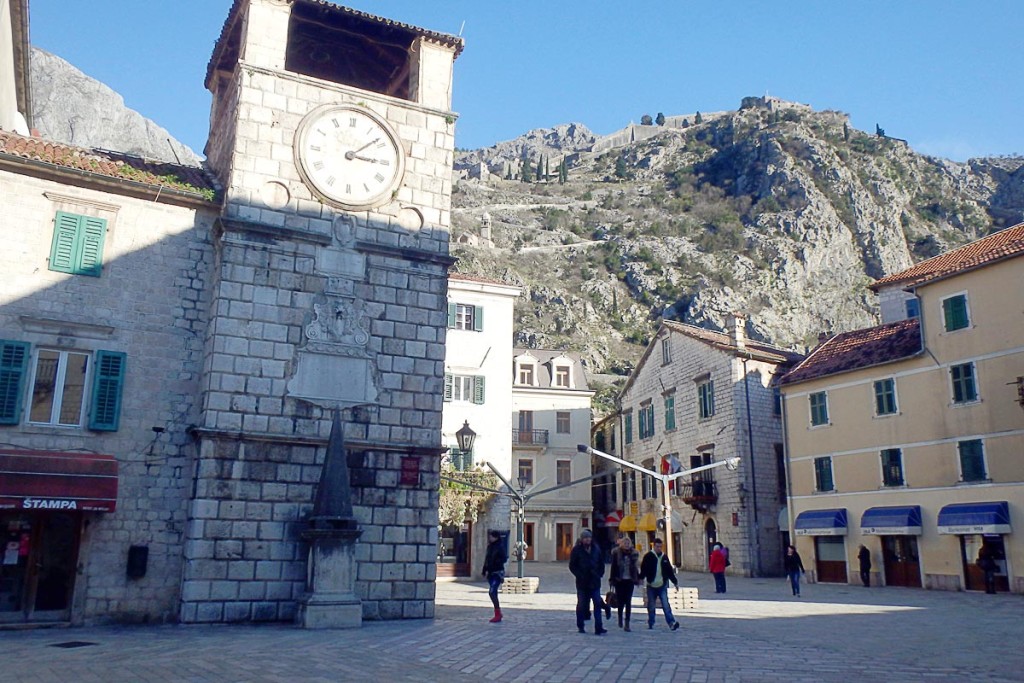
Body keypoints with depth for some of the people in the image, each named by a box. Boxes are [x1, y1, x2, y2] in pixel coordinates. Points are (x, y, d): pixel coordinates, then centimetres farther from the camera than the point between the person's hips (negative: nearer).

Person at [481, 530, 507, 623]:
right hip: (490, 573, 8)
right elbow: (487, 559, 16)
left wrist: (495, 561, -26)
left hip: (497, 572, -8)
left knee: (492, 592, -16)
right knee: (493, 593, 12)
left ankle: (497, 614, -9)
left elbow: (504, 559, -16)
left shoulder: (500, 547, -11)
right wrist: (485, 570, 10)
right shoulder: (490, 547, 11)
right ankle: (498, 613, 24)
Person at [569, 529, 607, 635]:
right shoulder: (576, 550, -4)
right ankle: (580, 626, 19)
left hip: (595, 582, 3)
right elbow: (572, 566, -3)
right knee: (582, 605, 7)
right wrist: (580, 575, -11)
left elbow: (601, 563, 15)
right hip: (582, 582, -3)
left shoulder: (596, 549, 6)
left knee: (597, 604, -3)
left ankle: (598, 628, -3)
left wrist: (600, 574, 3)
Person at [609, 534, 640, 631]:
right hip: (619, 581, -2)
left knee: (628, 602, -2)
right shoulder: (616, 553, -4)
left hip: (629, 580, 2)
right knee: (621, 601, 3)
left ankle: (627, 623, 0)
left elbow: (635, 567, 12)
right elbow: (613, 567, -2)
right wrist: (612, 580, -5)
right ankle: (620, 617, 30)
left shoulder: (633, 553, 5)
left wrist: (638, 579, 10)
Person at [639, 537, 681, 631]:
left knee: (666, 605, -7)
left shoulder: (664, 557, 9)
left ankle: (671, 622, -10)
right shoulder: (648, 556, -4)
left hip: (662, 585, 2)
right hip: (651, 586, -2)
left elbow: (670, 571, 16)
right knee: (651, 606, 7)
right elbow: (643, 570, -8)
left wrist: (675, 582, 17)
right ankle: (650, 623, 19)